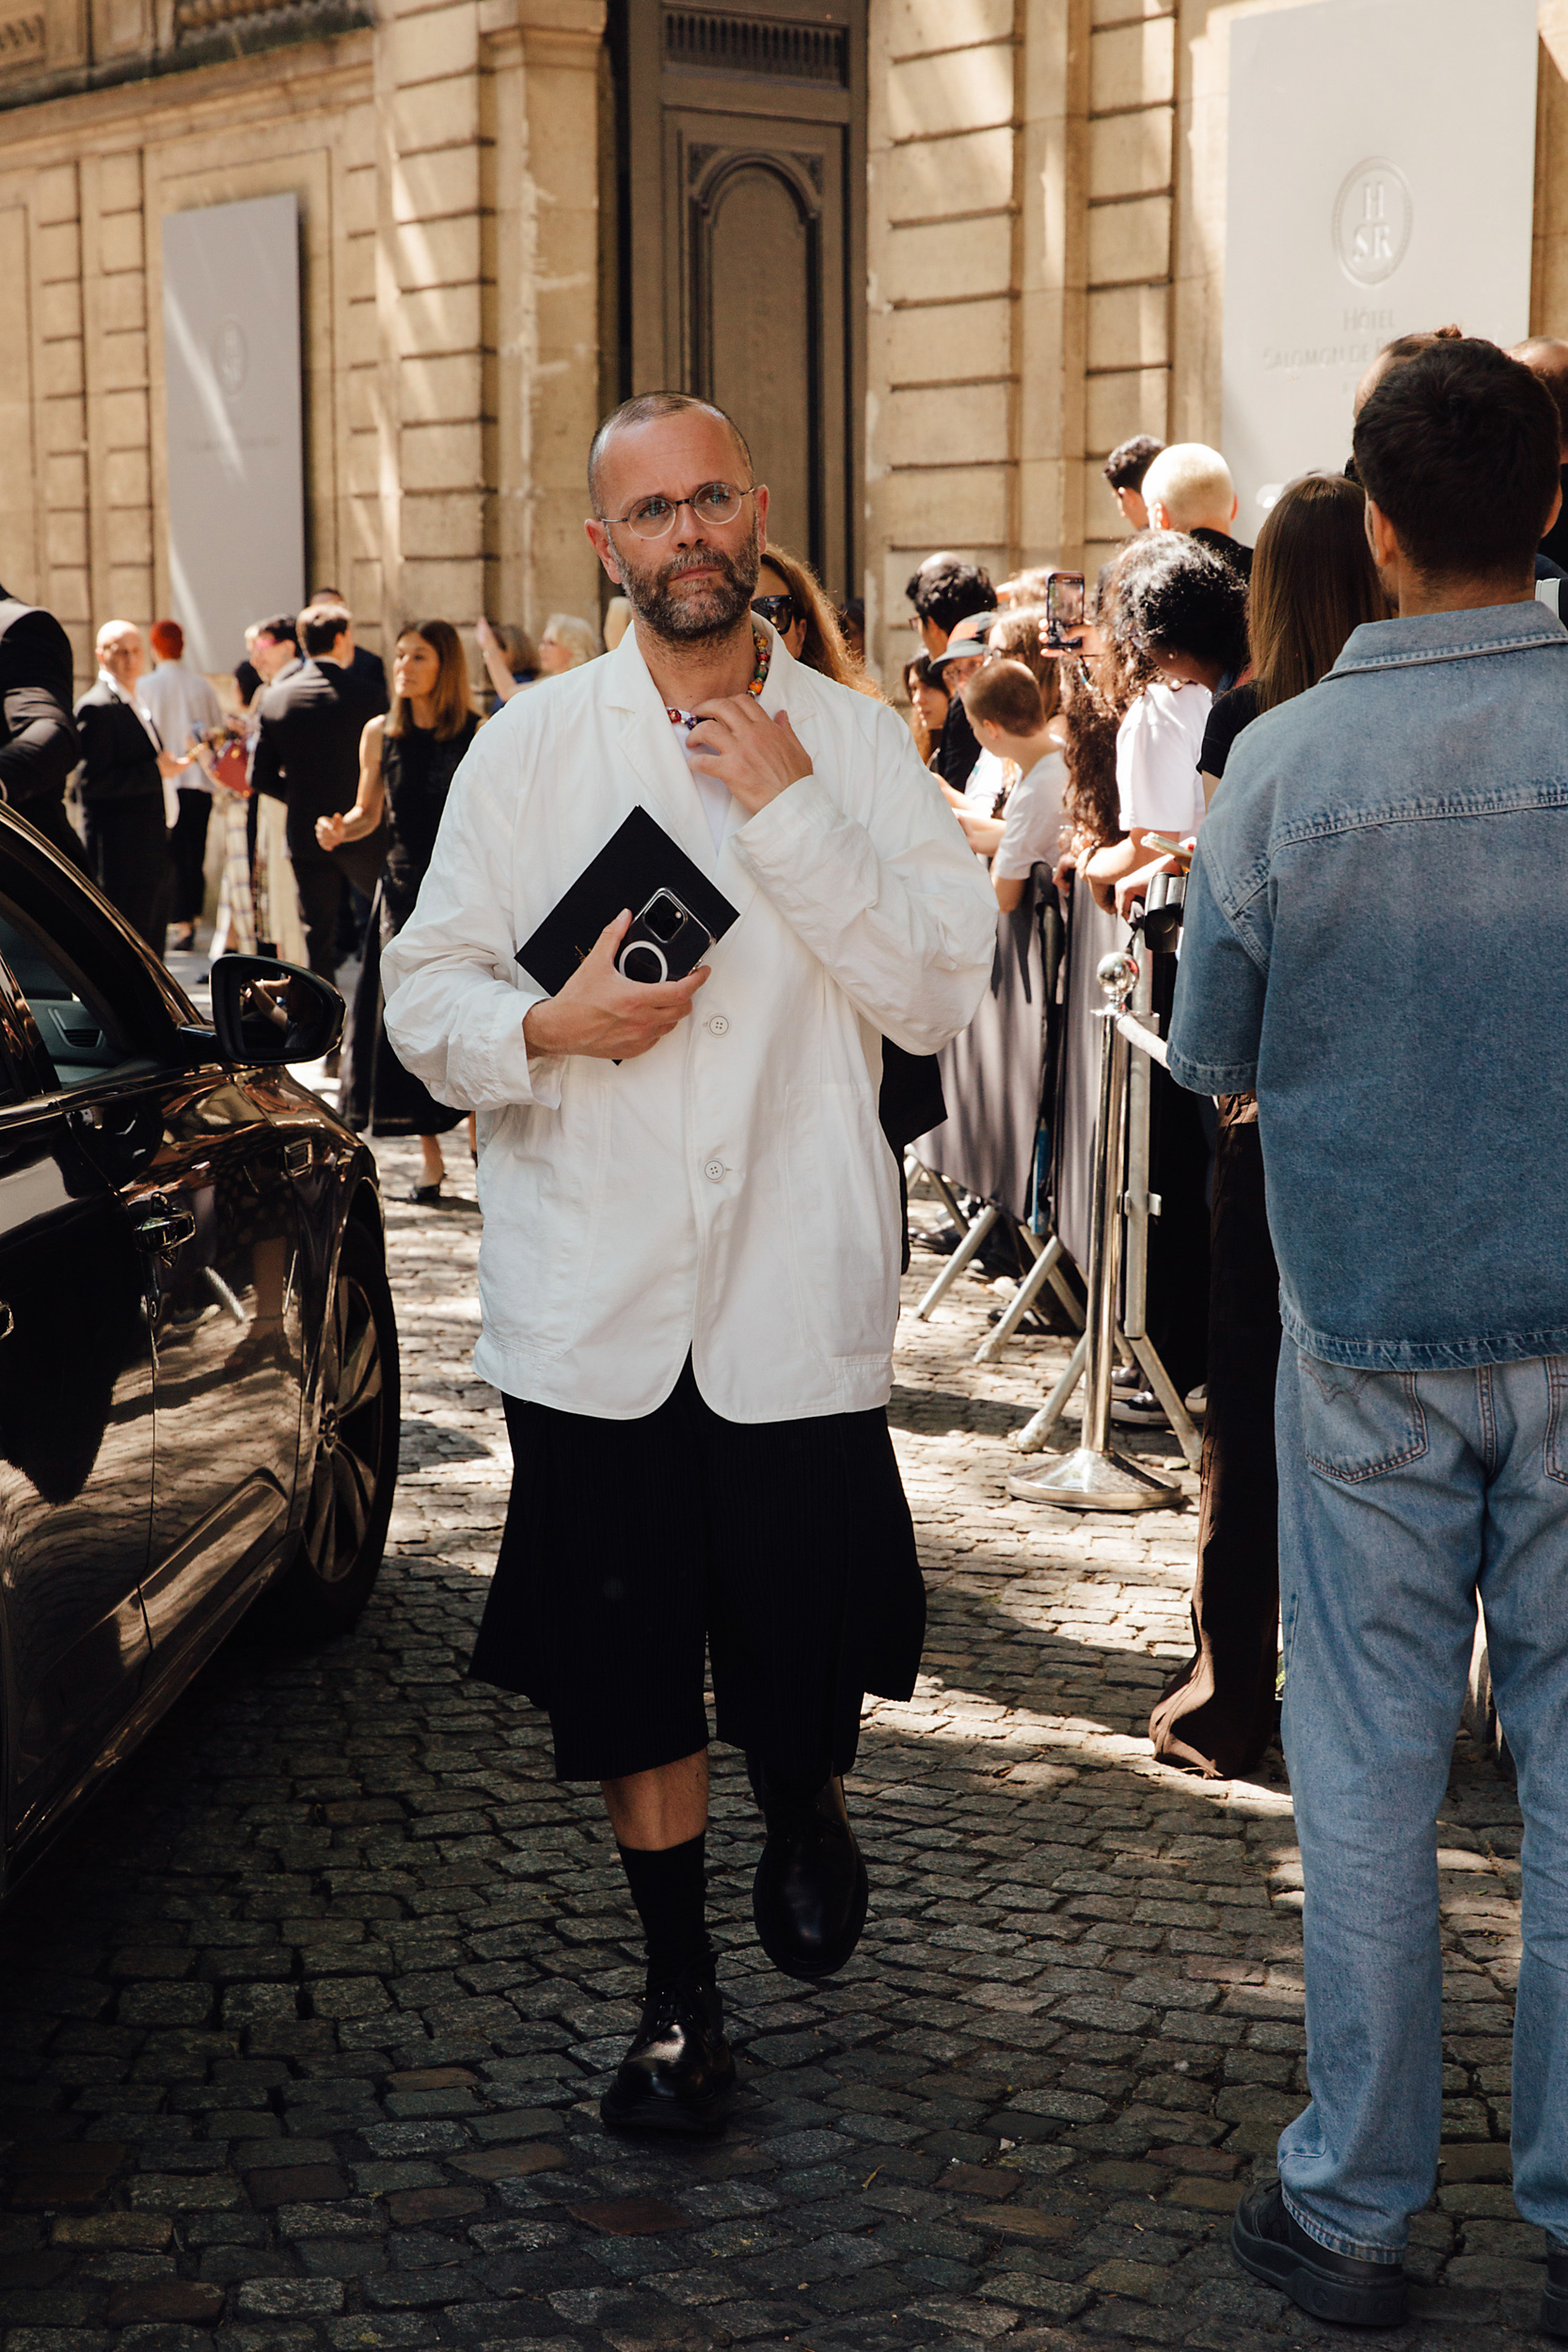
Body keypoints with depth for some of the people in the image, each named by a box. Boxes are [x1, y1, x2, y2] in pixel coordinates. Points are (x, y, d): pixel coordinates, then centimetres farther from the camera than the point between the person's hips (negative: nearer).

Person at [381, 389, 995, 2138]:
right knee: (623, 1665, 8)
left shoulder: (857, 745, 3)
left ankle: (804, 1798, 39)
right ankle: (678, 1984, 27)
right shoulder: (531, 747, 3)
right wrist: (546, 1028, -17)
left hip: (798, 1287, 0)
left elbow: (941, 992, -7)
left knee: (806, 1640, 2)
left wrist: (788, 813, -13)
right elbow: (423, 994, 4)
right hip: (592, 1296, 1)